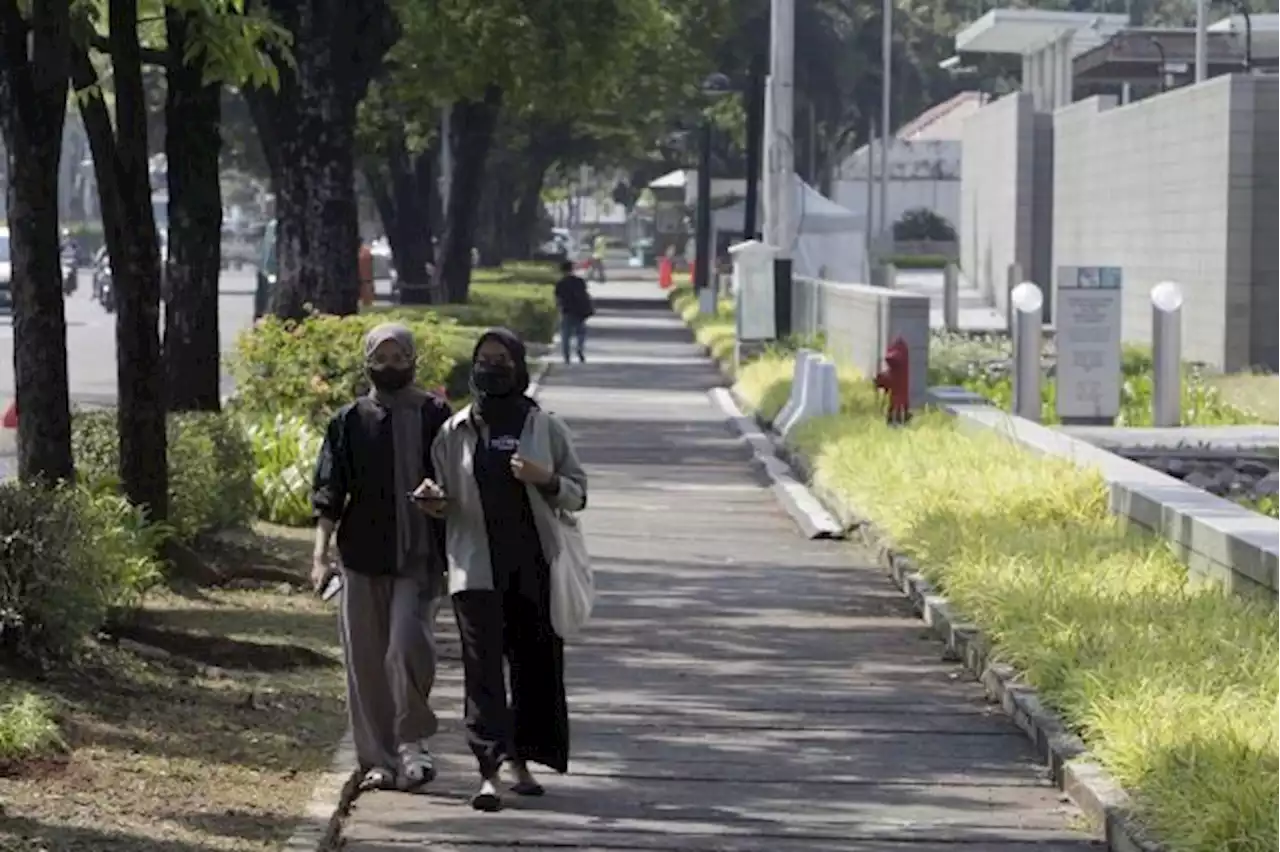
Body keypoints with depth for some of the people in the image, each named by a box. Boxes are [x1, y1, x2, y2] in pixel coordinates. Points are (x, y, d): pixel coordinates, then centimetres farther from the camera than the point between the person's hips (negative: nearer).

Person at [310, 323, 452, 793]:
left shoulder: (436, 417, 3)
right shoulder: (349, 421, 7)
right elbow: (329, 493, 5)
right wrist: (321, 554, -5)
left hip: (419, 558, -2)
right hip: (362, 557, 2)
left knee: (407, 648, -16)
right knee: (366, 662, 4)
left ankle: (412, 742, 2)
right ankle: (379, 759, 14)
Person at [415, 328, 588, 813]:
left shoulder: (545, 428, 6)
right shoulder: (455, 432, 7)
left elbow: (578, 495, 8)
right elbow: (445, 501, 14)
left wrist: (545, 480, -12)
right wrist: (434, 503, -9)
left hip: (534, 567, 1)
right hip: (477, 568, -1)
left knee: (536, 663, 6)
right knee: (483, 665, -10)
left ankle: (520, 759, 21)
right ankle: (493, 766, -16)